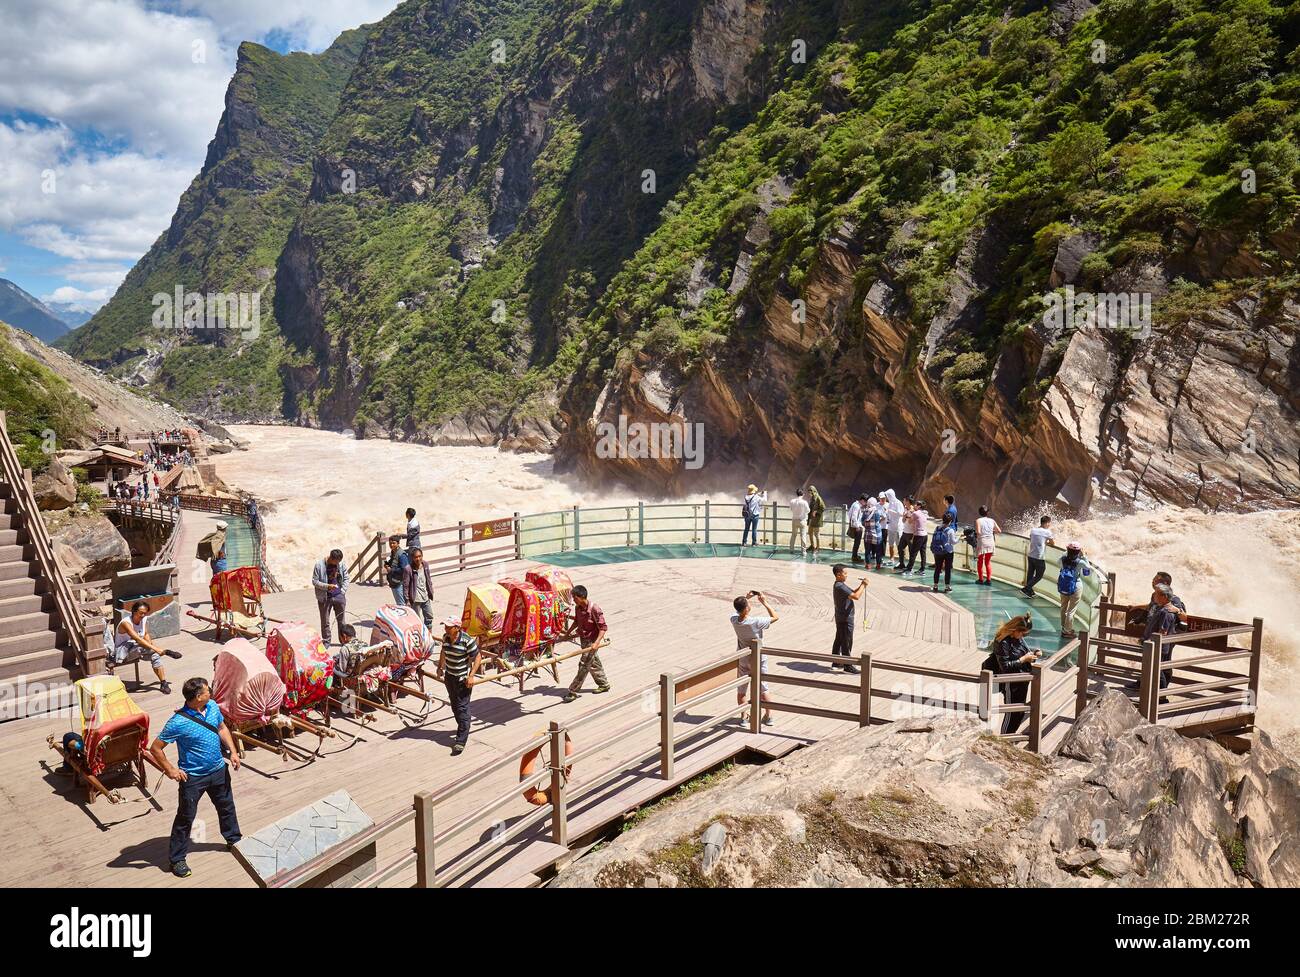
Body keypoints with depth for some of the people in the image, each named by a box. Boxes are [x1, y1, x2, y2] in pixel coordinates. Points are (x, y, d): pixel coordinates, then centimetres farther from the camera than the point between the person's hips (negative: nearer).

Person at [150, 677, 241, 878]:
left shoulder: (212, 706, -8)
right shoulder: (178, 722, -27)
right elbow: (155, 748, -18)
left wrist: (233, 751, 2)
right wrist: (170, 770, -15)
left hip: (218, 770, 6)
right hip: (192, 777, -6)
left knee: (226, 806, 23)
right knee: (186, 817, 8)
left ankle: (234, 839, 45)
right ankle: (177, 859, 26)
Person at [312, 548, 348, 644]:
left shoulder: (341, 564, 0)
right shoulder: (319, 565, -10)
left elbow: (346, 579, 8)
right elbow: (314, 581, -8)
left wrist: (342, 592, -1)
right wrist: (327, 586, -19)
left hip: (339, 596, 3)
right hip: (325, 598, -2)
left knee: (341, 620, 10)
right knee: (325, 621, 5)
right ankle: (326, 641, 18)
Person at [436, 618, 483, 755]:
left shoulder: (467, 640, -23)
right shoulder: (445, 637, -4)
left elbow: (478, 657, -16)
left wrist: (471, 676, -21)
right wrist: (440, 668, 15)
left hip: (463, 679, -7)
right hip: (449, 676, 7)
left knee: (462, 708, -5)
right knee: (454, 706, 17)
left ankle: (461, 741, -3)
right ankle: (463, 730, 37)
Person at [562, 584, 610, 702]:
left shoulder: (595, 610, -26)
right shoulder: (577, 608, -4)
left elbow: (603, 628, -22)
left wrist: (597, 643, -30)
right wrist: (567, 633, 17)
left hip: (592, 641, -8)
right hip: (583, 639, 8)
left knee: (583, 666, -4)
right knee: (594, 663, 20)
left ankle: (573, 691, 2)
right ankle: (604, 684, 37)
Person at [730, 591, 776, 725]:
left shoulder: (734, 620, -15)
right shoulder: (756, 622, -28)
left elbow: (737, 609, 10)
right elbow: (776, 617, -14)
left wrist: (746, 598, 0)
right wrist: (764, 602, -12)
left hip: (742, 660, 3)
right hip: (758, 659, -3)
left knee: (741, 690, 14)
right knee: (762, 689, 12)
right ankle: (768, 716, 23)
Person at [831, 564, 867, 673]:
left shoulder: (839, 585, 11)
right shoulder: (840, 586, -22)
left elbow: (853, 592, 15)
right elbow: (856, 596, -29)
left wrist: (862, 585, -1)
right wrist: (863, 585, -18)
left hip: (840, 618, 10)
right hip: (845, 619, -10)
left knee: (839, 640, 17)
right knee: (847, 643, -3)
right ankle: (848, 666, 3)